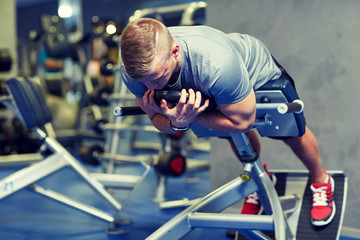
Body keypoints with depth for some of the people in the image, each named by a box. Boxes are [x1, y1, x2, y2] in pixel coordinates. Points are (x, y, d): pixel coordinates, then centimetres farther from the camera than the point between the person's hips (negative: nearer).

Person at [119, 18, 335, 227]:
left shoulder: (216, 66, -52)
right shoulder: (134, 68, -36)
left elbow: (244, 121, -35)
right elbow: (158, 119, -20)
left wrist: (189, 116, -43)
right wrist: (177, 123, -44)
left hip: (257, 72, -4)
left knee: (290, 133, 17)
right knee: (238, 136, 27)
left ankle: (321, 180, 47)